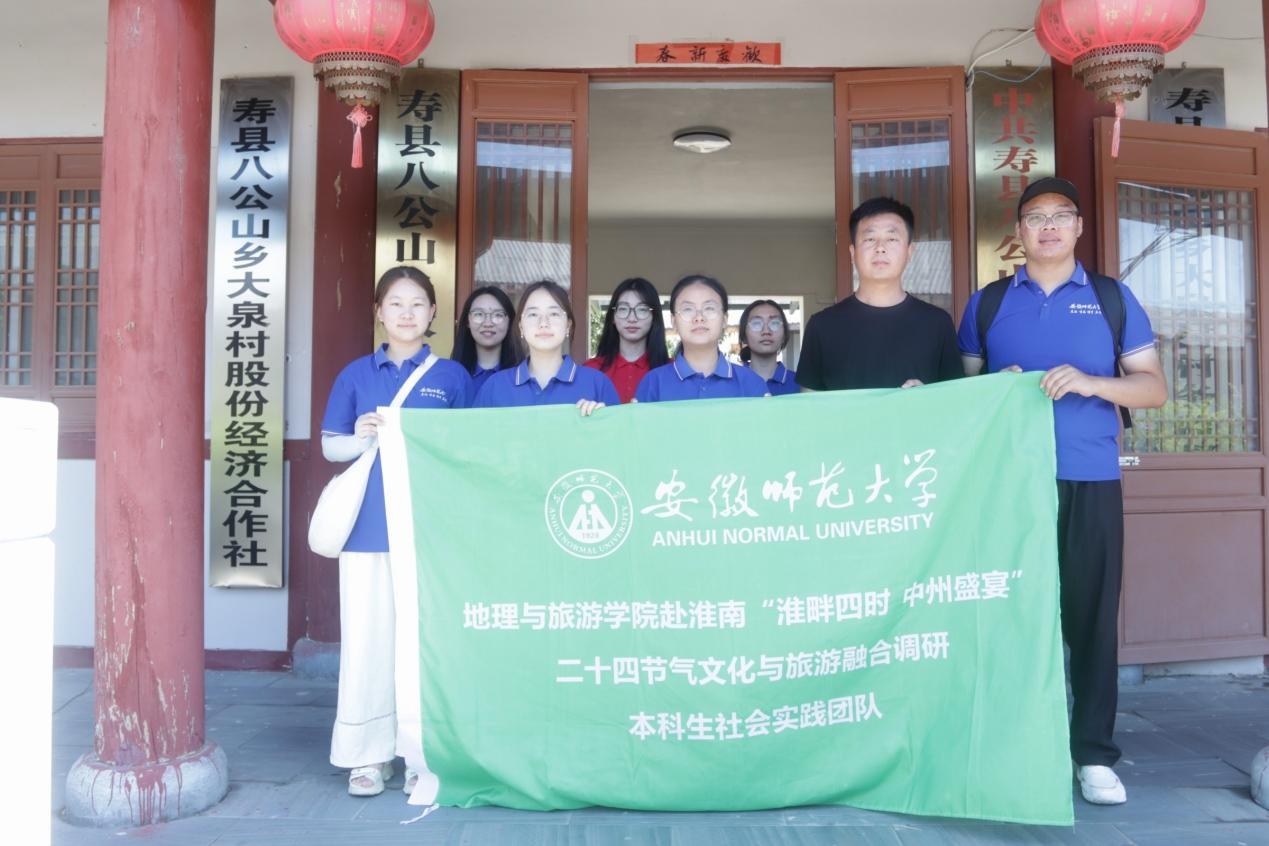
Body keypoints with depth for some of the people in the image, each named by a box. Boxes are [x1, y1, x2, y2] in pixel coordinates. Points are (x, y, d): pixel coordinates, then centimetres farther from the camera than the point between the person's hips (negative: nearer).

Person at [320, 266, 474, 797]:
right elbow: (330, 447, 11)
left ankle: (424, 756, 14)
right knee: (366, 637, 5)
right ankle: (368, 754, 19)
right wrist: (360, 437, -9)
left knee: (423, 638, 1)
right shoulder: (356, 374, 9)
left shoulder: (452, 376, 6)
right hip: (367, 527, 2)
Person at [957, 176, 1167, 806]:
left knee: (1090, 613, 1)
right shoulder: (987, 303, 10)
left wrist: (1090, 382, -12)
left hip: (1090, 482, 0)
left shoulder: (1113, 298, 9)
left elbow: (1155, 387, 6)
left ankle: (1093, 754, 12)